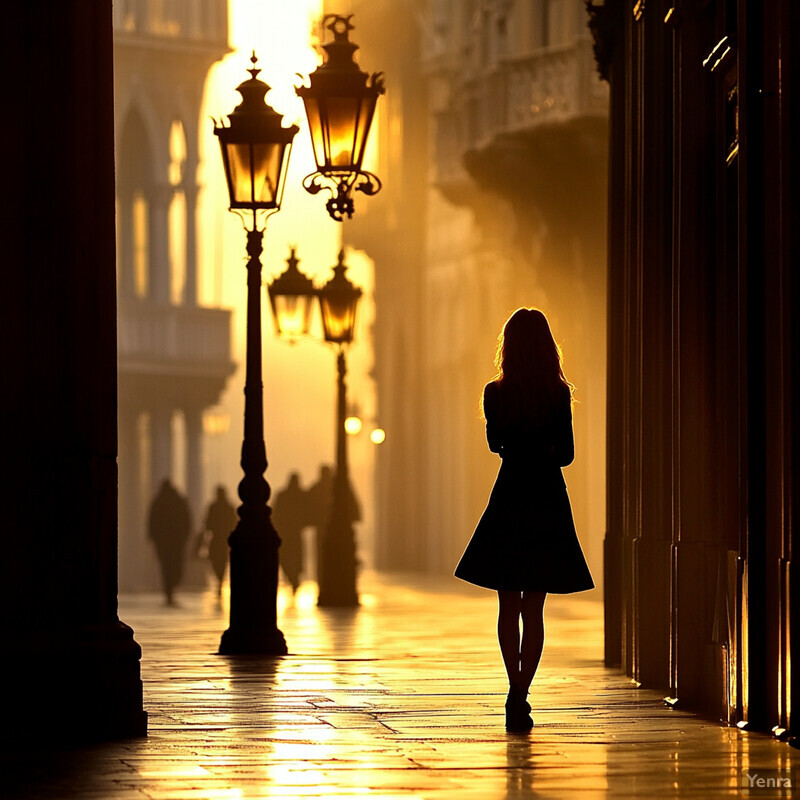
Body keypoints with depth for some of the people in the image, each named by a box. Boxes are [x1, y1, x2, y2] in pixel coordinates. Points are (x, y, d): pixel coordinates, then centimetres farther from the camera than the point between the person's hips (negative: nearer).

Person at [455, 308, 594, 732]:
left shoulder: (494, 394, -5)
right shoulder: (559, 394, -8)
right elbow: (566, 454, -1)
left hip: (508, 499, 1)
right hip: (547, 502, -1)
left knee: (508, 607, 12)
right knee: (534, 609, 3)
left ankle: (516, 691, 12)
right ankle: (520, 694, -5)